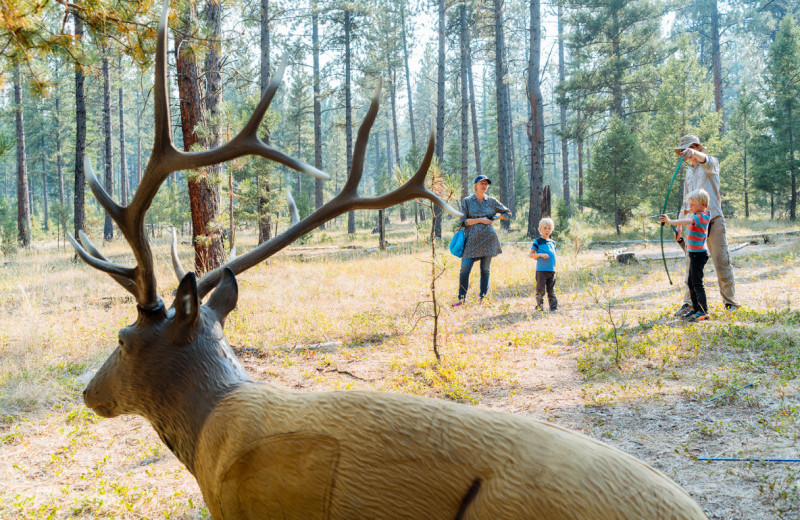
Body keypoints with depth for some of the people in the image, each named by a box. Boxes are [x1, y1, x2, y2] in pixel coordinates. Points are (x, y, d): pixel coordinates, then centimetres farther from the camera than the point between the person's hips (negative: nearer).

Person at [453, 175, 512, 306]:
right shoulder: (467, 201, 3)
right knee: (464, 270, -9)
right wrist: (480, 220, -12)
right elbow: (463, 221, -3)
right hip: (472, 240, -1)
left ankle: (483, 299, 10)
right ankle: (462, 299, 3)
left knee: (485, 270, 3)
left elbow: (508, 213, 17)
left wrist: (495, 218, 2)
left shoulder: (492, 201, 8)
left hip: (488, 239, 1)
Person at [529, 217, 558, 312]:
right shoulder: (537, 242, -2)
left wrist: (554, 266, 15)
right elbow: (531, 254, -6)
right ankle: (539, 305, 9)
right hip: (541, 270, -5)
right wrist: (541, 255, -20)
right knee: (540, 290, -1)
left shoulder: (552, 242, 15)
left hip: (552, 270, 5)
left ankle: (554, 307, 10)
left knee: (551, 290, 7)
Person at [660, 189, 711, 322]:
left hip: (699, 254, -10)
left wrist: (670, 221, -44)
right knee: (691, 283, 15)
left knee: (697, 283, -8)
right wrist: (688, 212, 15)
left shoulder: (701, 216, -17)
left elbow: (687, 221, -35)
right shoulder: (696, 215, 12)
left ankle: (704, 311, -4)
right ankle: (696, 308, 23)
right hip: (694, 254, 10)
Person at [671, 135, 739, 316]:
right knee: (691, 263, 1)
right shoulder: (689, 173, 22)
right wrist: (679, 224, 15)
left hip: (713, 219, -6)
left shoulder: (712, 163, 3)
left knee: (722, 261, -4)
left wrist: (694, 153, -47)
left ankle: (730, 300, 4)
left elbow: (706, 161, -25)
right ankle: (690, 303, 3)